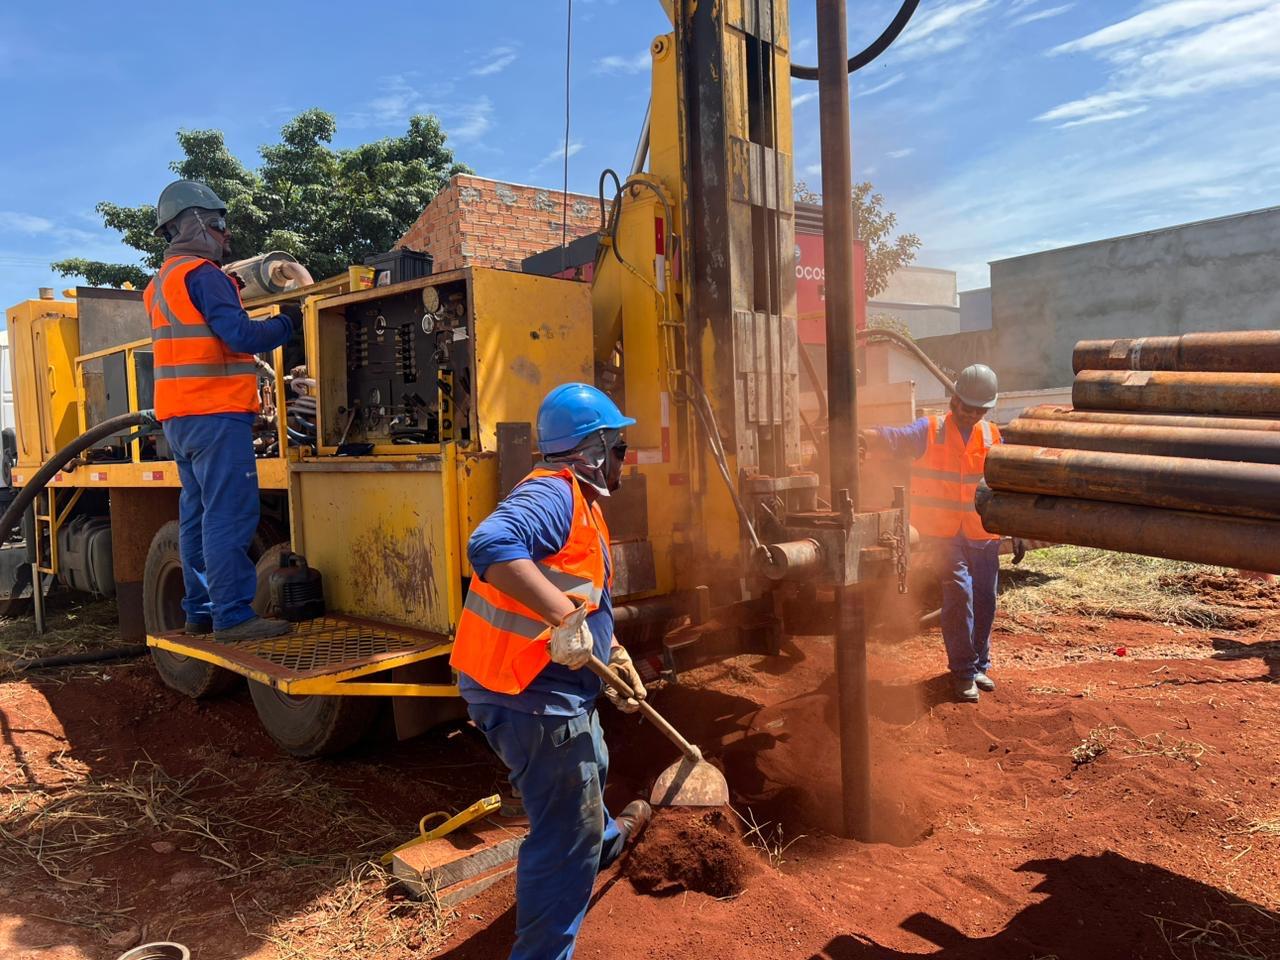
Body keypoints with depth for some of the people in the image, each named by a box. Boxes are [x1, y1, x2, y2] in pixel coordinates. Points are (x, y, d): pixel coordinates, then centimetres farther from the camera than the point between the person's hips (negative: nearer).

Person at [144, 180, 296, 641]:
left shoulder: (162, 281, 21)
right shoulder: (201, 274, -9)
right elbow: (240, 333, -17)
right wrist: (288, 323, -3)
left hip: (179, 417, 10)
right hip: (215, 413, -10)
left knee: (197, 515, 11)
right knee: (230, 516, -11)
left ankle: (200, 610, 16)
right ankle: (232, 616, -12)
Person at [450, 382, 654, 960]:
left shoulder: (580, 504, 16)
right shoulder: (551, 493, -19)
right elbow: (490, 547, -39)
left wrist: (618, 662, 26)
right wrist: (564, 617, -42)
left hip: (554, 685, 11)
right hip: (532, 696, -11)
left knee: (589, 771, 36)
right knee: (566, 836, 0)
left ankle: (604, 839, 65)